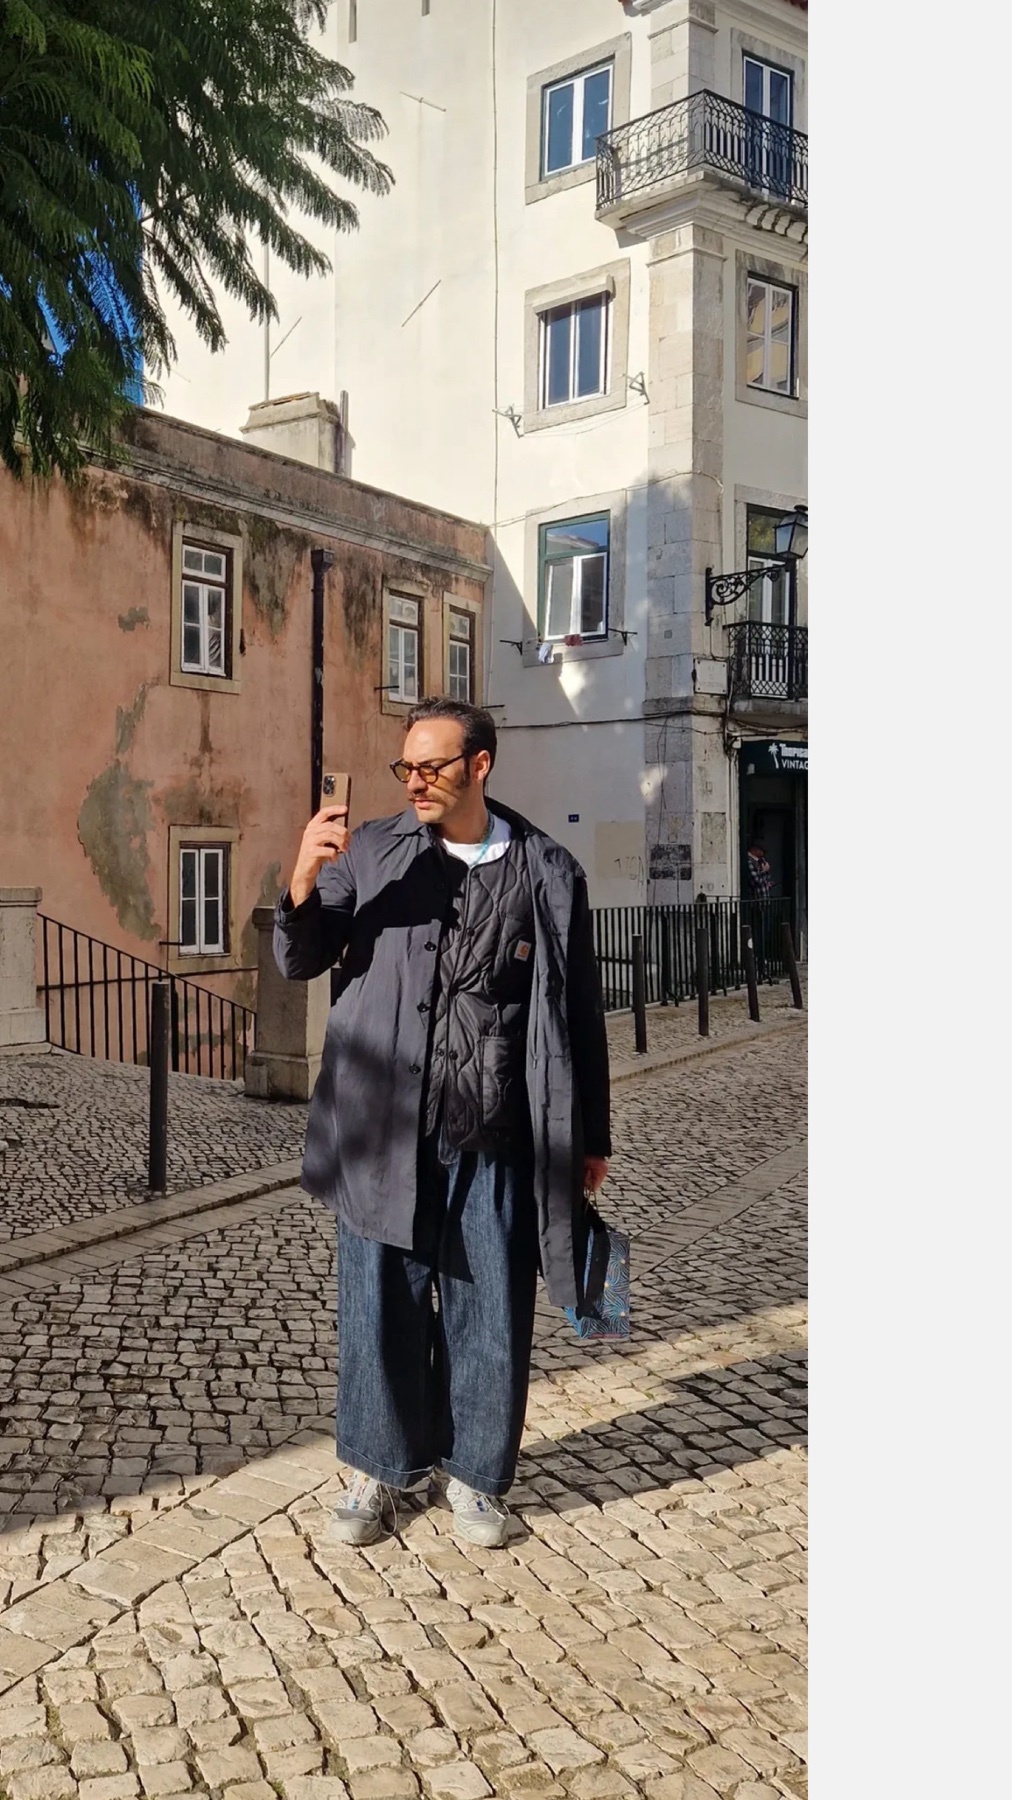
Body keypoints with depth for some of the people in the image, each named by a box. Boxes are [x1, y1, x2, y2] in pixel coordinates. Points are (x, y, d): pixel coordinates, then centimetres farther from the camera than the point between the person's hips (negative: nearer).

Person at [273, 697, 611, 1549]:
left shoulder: (550, 872, 1)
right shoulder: (373, 853, 2)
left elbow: (579, 1014, 6)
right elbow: (300, 962, 3)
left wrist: (591, 1139, 8)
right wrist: (304, 885, -18)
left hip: (498, 1143, 0)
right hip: (387, 1134, 0)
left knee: (491, 1318, 9)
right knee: (384, 1308, 10)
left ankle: (476, 1475, 31)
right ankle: (383, 1467, 31)